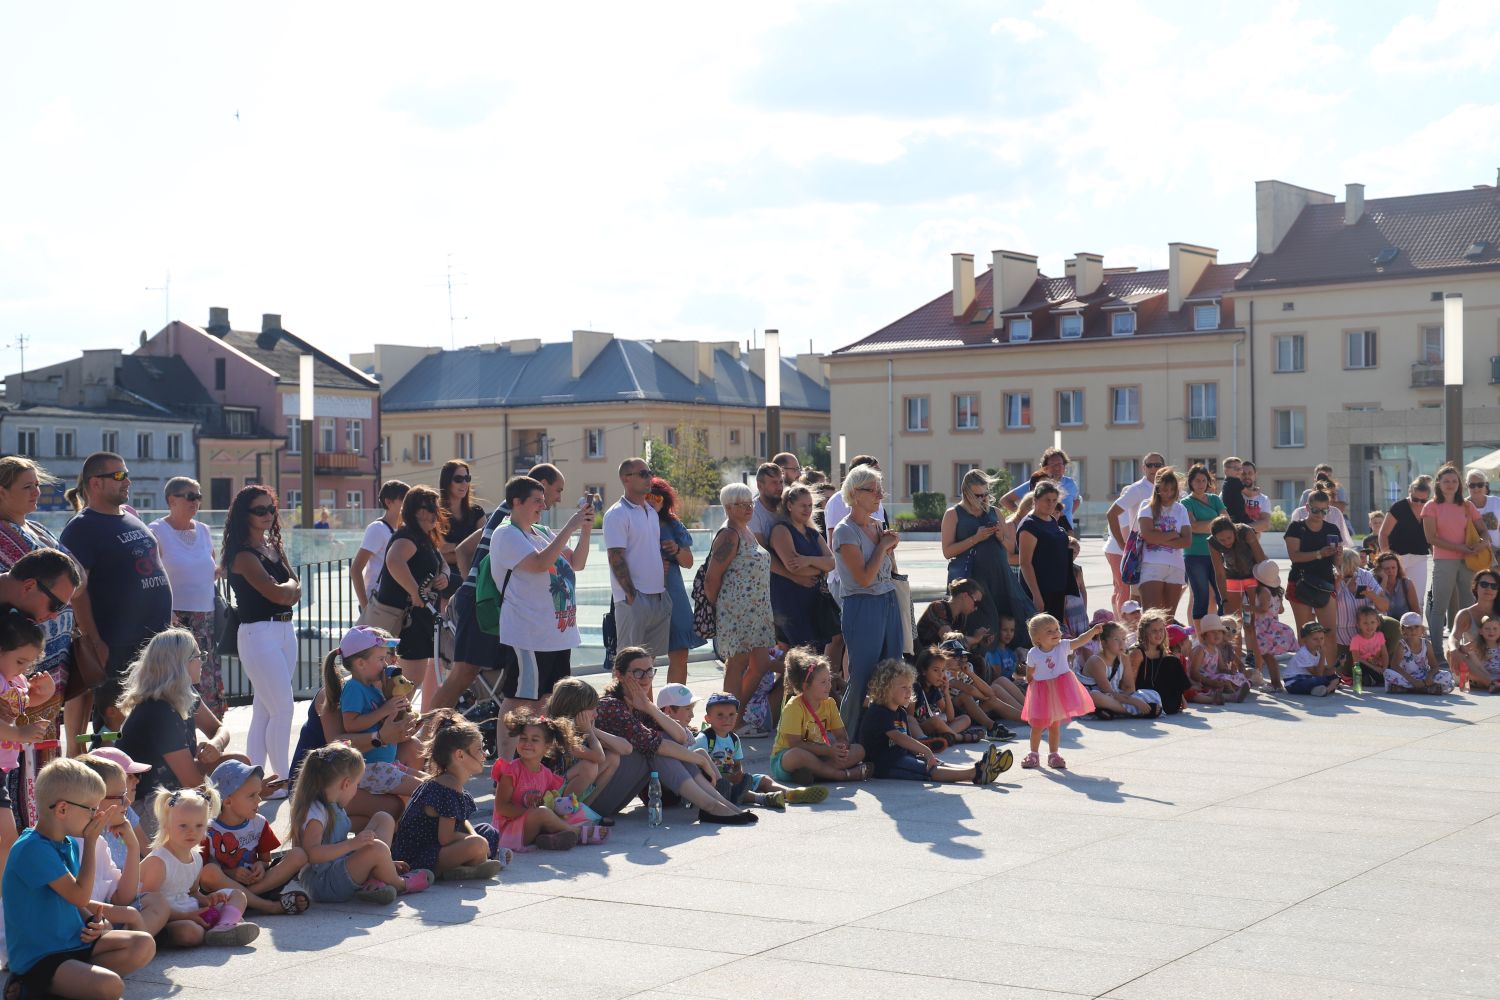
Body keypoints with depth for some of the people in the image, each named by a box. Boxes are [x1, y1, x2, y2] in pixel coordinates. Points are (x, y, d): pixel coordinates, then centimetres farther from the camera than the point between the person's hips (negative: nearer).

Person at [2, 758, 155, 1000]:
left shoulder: (69, 845, 10)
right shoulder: (32, 849, -19)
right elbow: (80, 896, -20)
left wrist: (94, 922, -1)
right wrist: (91, 841, -14)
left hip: (74, 941, 9)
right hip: (37, 958, -9)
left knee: (144, 945, -5)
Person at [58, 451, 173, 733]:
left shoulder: (132, 518, 16)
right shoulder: (82, 528, -9)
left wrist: (167, 619, 19)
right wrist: (93, 641, -21)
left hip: (155, 636, 8)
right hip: (116, 646, -8)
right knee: (115, 720, -5)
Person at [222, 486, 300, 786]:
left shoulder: (274, 546, 14)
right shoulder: (243, 554, -12)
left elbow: (295, 592, 11)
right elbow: (277, 594, -19)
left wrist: (286, 591, -11)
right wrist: (290, 586, 1)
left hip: (284, 631, 8)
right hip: (259, 634, -8)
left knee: (263, 712, 10)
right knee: (283, 709, -8)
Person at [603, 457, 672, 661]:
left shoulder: (652, 513, 17)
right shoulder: (617, 515, -9)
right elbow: (616, 559, -14)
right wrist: (631, 594, -17)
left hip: (659, 597, 8)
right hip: (633, 599, -8)